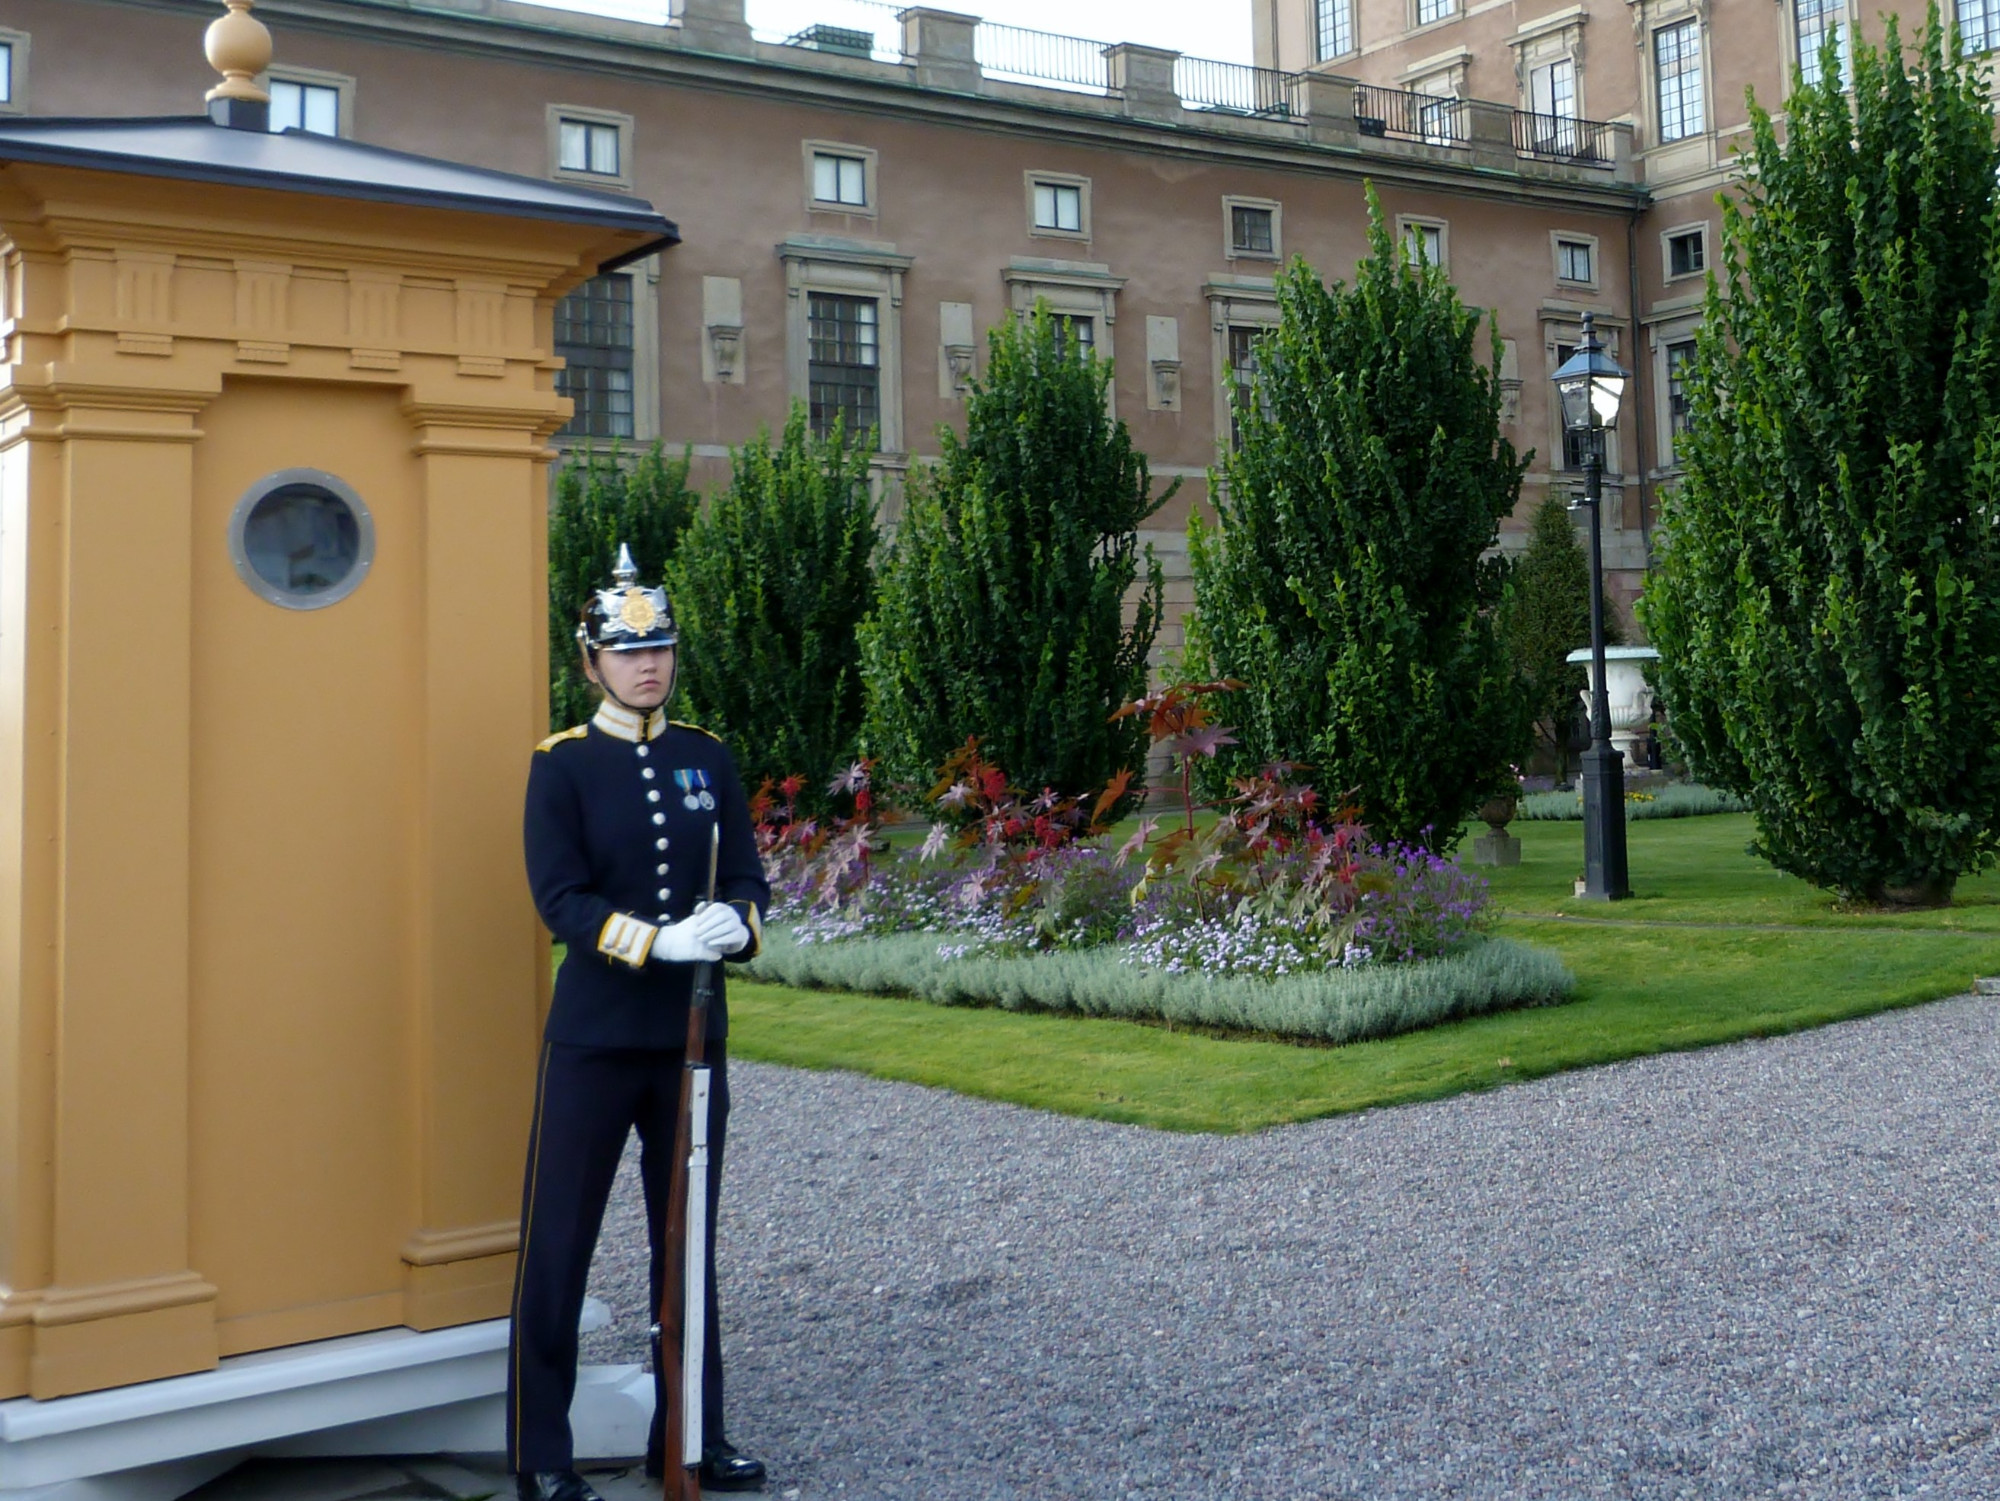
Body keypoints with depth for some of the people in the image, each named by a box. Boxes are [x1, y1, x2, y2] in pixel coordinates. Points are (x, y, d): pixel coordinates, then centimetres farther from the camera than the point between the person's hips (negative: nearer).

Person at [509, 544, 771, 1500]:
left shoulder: (706, 758, 7)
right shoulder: (563, 765, -4)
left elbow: (747, 878, 6)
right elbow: (560, 898, -11)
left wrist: (738, 923, -17)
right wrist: (660, 942, -24)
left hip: (692, 1033, 4)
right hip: (595, 1036, -4)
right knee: (559, 1241, 2)